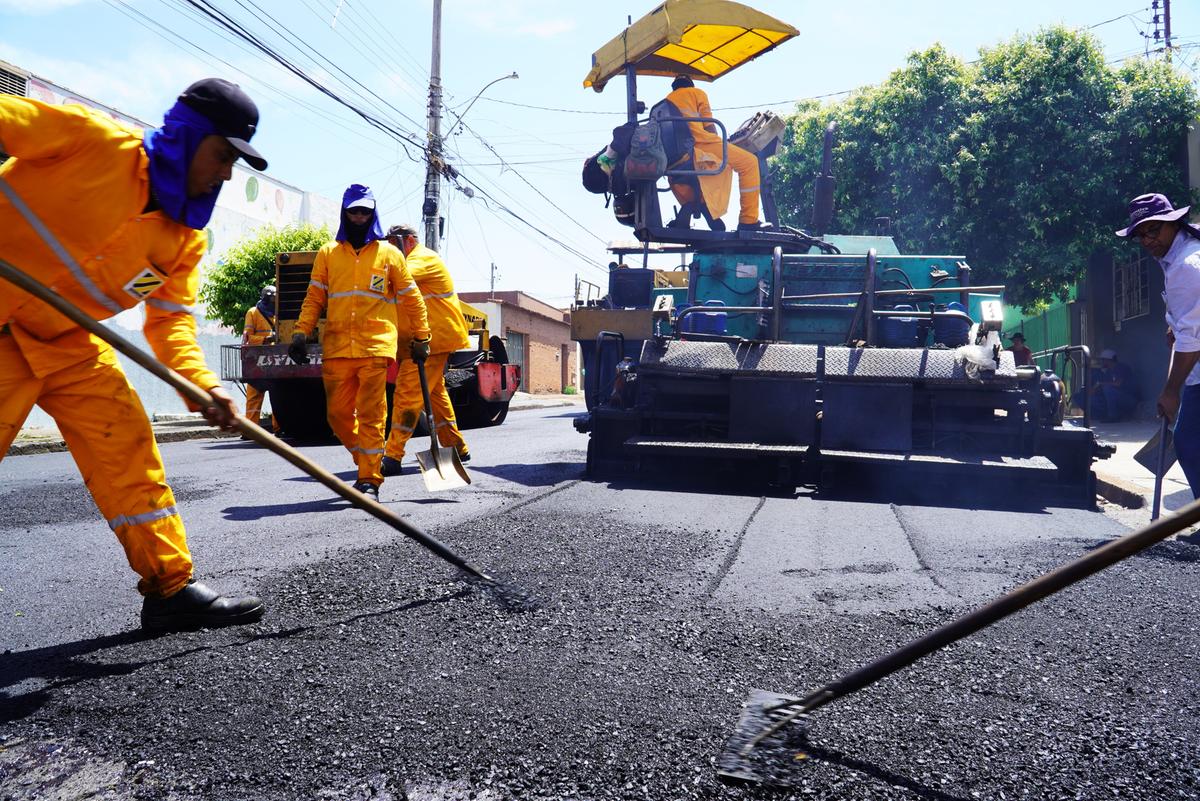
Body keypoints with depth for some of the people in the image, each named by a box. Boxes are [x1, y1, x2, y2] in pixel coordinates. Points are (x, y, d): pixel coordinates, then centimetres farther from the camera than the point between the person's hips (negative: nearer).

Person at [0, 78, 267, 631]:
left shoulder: (186, 238, 0)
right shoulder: (94, 139, -16)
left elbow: (170, 320, 1)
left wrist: (204, 385, -15)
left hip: (70, 342, 7)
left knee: (128, 448, 1)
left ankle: (171, 589, 8)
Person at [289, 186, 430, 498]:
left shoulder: (390, 254, 9)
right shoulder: (328, 253, 14)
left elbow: (411, 299, 12)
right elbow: (314, 297, 11)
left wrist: (421, 337, 11)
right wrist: (301, 332, 0)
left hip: (376, 347, -3)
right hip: (336, 348, 3)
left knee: (371, 415, -7)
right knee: (338, 414, 5)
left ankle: (369, 480, -2)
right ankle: (369, 461, 26)